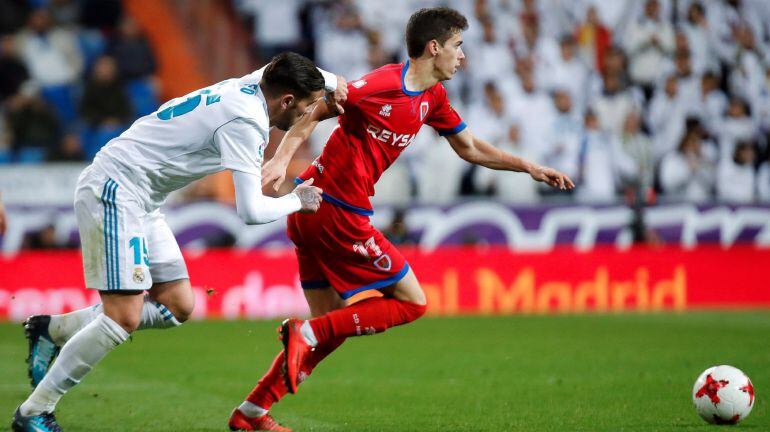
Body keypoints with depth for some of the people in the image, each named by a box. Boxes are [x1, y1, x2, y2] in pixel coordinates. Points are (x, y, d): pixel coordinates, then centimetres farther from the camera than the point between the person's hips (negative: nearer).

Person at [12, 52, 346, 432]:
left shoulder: (248, 86, 7)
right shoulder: (245, 121, -20)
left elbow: (278, 70, 32)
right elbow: (251, 211, -24)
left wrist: (329, 84, 15)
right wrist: (297, 201, -6)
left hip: (140, 201, 10)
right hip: (115, 191, -10)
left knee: (178, 307, 8)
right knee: (124, 318, -15)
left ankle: (52, 330, 17)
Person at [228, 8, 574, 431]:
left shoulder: (432, 97, 13)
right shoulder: (384, 86, -15)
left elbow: (470, 148, 26)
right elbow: (313, 110, -16)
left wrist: (530, 168, 22)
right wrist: (282, 158, -27)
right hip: (336, 211, -9)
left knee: (333, 326, 12)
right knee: (411, 302, -3)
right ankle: (305, 333, -11)